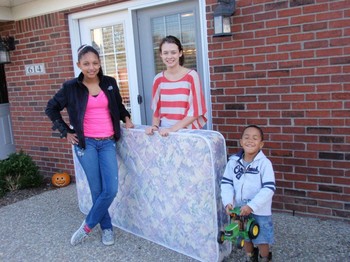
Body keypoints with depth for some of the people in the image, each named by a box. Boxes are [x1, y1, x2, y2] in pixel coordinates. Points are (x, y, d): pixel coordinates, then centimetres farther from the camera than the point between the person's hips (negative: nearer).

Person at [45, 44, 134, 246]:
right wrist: (66, 131, 5)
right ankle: (107, 228, 24)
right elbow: (51, 108, 10)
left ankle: (87, 226, 16)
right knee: (97, 190, 1)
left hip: (108, 143, 2)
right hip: (86, 143, -2)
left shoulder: (110, 83, 5)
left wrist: (126, 119, 7)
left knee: (111, 190, -5)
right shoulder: (71, 87, -2)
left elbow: (119, 106, 23)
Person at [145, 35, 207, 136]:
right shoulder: (158, 79, 6)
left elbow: (195, 111, -7)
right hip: (164, 131, 2)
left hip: (186, 131, -2)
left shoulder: (191, 76, -5)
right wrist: (155, 126, -4)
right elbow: (156, 109, 13)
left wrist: (173, 128, -13)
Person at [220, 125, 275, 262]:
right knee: (246, 238, 22)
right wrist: (227, 202, -16)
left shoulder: (264, 163, -17)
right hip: (240, 209, 4)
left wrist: (251, 206, -25)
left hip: (260, 211, -3)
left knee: (262, 240, 11)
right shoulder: (233, 161, -5)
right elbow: (226, 183, -2)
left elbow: (269, 189, -21)